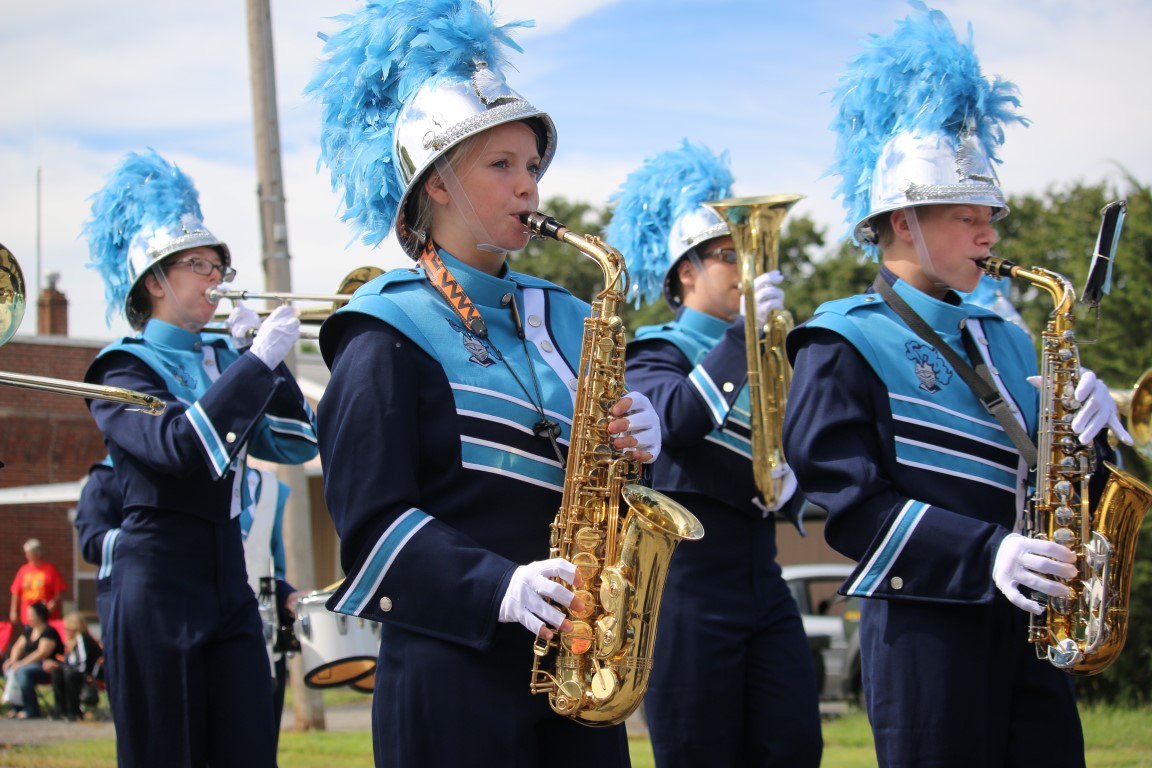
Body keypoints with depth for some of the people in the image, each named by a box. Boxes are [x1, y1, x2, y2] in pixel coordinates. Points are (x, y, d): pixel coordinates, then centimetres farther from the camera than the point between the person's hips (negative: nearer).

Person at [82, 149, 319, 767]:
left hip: (231, 583, 6)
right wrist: (258, 360, -21)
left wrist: (267, 357, 2)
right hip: (159, 587, -6)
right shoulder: (123, 369, -5)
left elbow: (295, 443, 11)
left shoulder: (224, 358, 15)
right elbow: (180, 447, -22)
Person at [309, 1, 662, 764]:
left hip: (570, 665, 6)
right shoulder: (388, 335, -4)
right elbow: (372, 521, -10)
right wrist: (500, 587, -23)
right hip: (450, 667, -6)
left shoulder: (561, 320, 15)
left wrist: (634, 444, -4)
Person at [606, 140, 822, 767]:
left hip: (763, 588, 6)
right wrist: (740, 334, -28)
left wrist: (784, 489, -7)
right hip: (688, 591, -6)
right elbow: (674, 423, -25)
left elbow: (795, 496, 16)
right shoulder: (655, 355, -1)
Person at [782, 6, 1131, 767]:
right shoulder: (845, 344, -3)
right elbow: (849, 502, -12)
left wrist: (1088, 425, -5)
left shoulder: (1004, 341, 18)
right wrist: (985, 554, -22)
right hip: (925, 628, -6)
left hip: (1024, 623, 6)